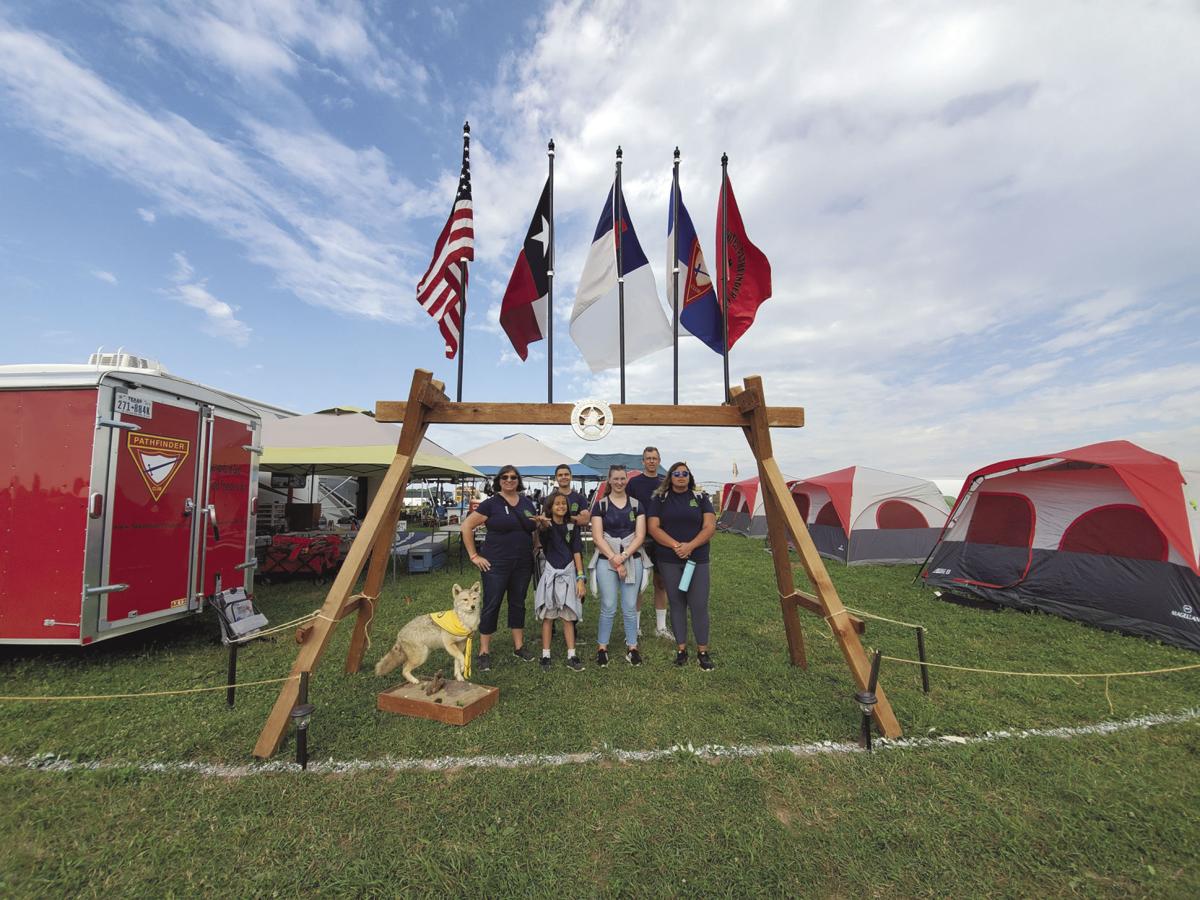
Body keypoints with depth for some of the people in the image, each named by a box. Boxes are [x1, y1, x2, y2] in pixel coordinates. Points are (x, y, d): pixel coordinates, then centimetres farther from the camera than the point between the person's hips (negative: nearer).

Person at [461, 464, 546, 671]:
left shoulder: (527, 502, 8)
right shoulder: (491, 503, -7)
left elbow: (536, 528, 21)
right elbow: (466, 527, -7)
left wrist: (540, 522, -2)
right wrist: (474, 556, -9)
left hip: (523, 564, 5)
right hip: (496, 564, -5)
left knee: (518, 603, 14)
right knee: (491, 605, 2)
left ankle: (519, 646, 28)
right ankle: (484, 652, 15)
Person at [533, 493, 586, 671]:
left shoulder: (572, 526, 4)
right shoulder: (546, 525, -4)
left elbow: (577, 552, 3)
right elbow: (542, 532, -29)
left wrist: (581, 578, -3)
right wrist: (542, 525, -53)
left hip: (568, 572, 2)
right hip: (550, 572, -2)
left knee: (568, 616, 5)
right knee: (548, 616, 4)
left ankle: (571, 657, 10)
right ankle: (545, 656, 14)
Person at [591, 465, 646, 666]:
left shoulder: (636, 505, 6)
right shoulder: (600, 505, 1)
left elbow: (640, 535, -1)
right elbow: (597, 537, -4)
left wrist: (623, 556, -11)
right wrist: (614, 559, -11)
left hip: (632, 561, 1)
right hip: (606, 561, -1)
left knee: (630, 608, 6)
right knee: (608, 608, 2)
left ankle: (632, 647, 21)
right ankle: (602, 648, 18)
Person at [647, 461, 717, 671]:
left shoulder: (701, 498, 6)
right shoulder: (659, 499, 4)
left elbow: (710, 527, -2)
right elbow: (653, 528, -4)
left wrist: (690, 546, -16)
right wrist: (676, 545, -16)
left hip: (698, 559, 0)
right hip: (668, 560, 0)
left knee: (699, 605, -1)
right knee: (677, 604, 7)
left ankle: (702, 651, 13)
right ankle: (682, 649, 19)